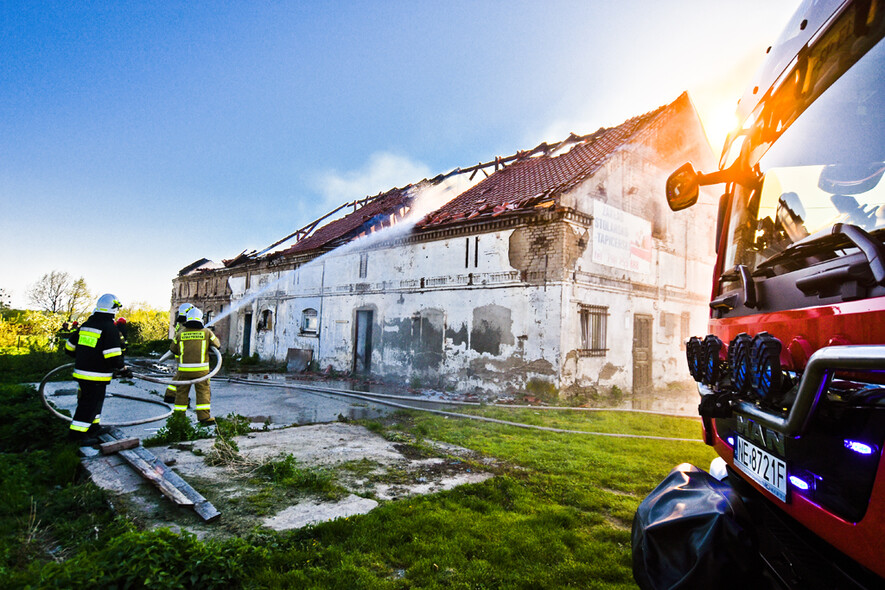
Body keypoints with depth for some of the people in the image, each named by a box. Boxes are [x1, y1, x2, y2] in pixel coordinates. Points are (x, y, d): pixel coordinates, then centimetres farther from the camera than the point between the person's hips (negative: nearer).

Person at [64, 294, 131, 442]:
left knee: (94, 400, 21)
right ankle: (77, 433, 4)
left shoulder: (85, 325, 9)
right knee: (90, 404, 0)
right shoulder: (110, 328, -16)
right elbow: (113, 356, -21)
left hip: (80, 371, 8)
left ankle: (94, 427, 33)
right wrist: (123, 370, -8)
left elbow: (69, 347, 18)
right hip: (96, 376, -8)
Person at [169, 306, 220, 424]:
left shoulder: (180, 333, 2)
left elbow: (173, 349, 12)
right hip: (201, 369, -2)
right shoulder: (207, 332, -3)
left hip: (184, 369, 2)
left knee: (181, 392, 13)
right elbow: (217, 344, 8)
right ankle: (204, 416, -3)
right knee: (203, 392, 3)